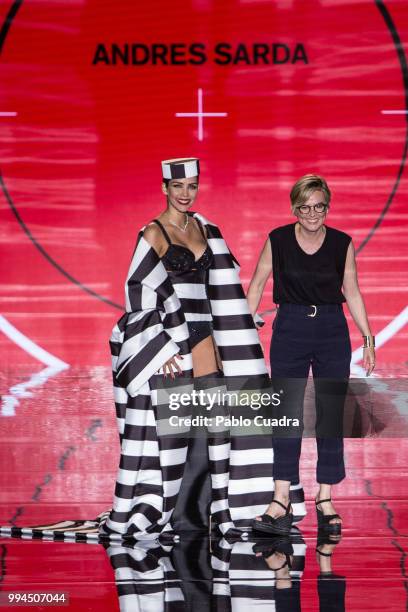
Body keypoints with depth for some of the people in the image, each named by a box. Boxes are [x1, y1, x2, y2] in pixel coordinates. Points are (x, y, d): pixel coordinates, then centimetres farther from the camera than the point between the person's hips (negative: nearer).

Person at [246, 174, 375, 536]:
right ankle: (281, 502, -4)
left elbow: (352, 292, 6)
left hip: (332, 332, 1)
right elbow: (257, 284, 5)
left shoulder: (342, 244, -1)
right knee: (287, 416, -4)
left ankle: (325, 499, 13)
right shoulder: (278, 240, -4)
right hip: (289, 330, -1)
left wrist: (368, 337, 2)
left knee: (331, 417, 4)